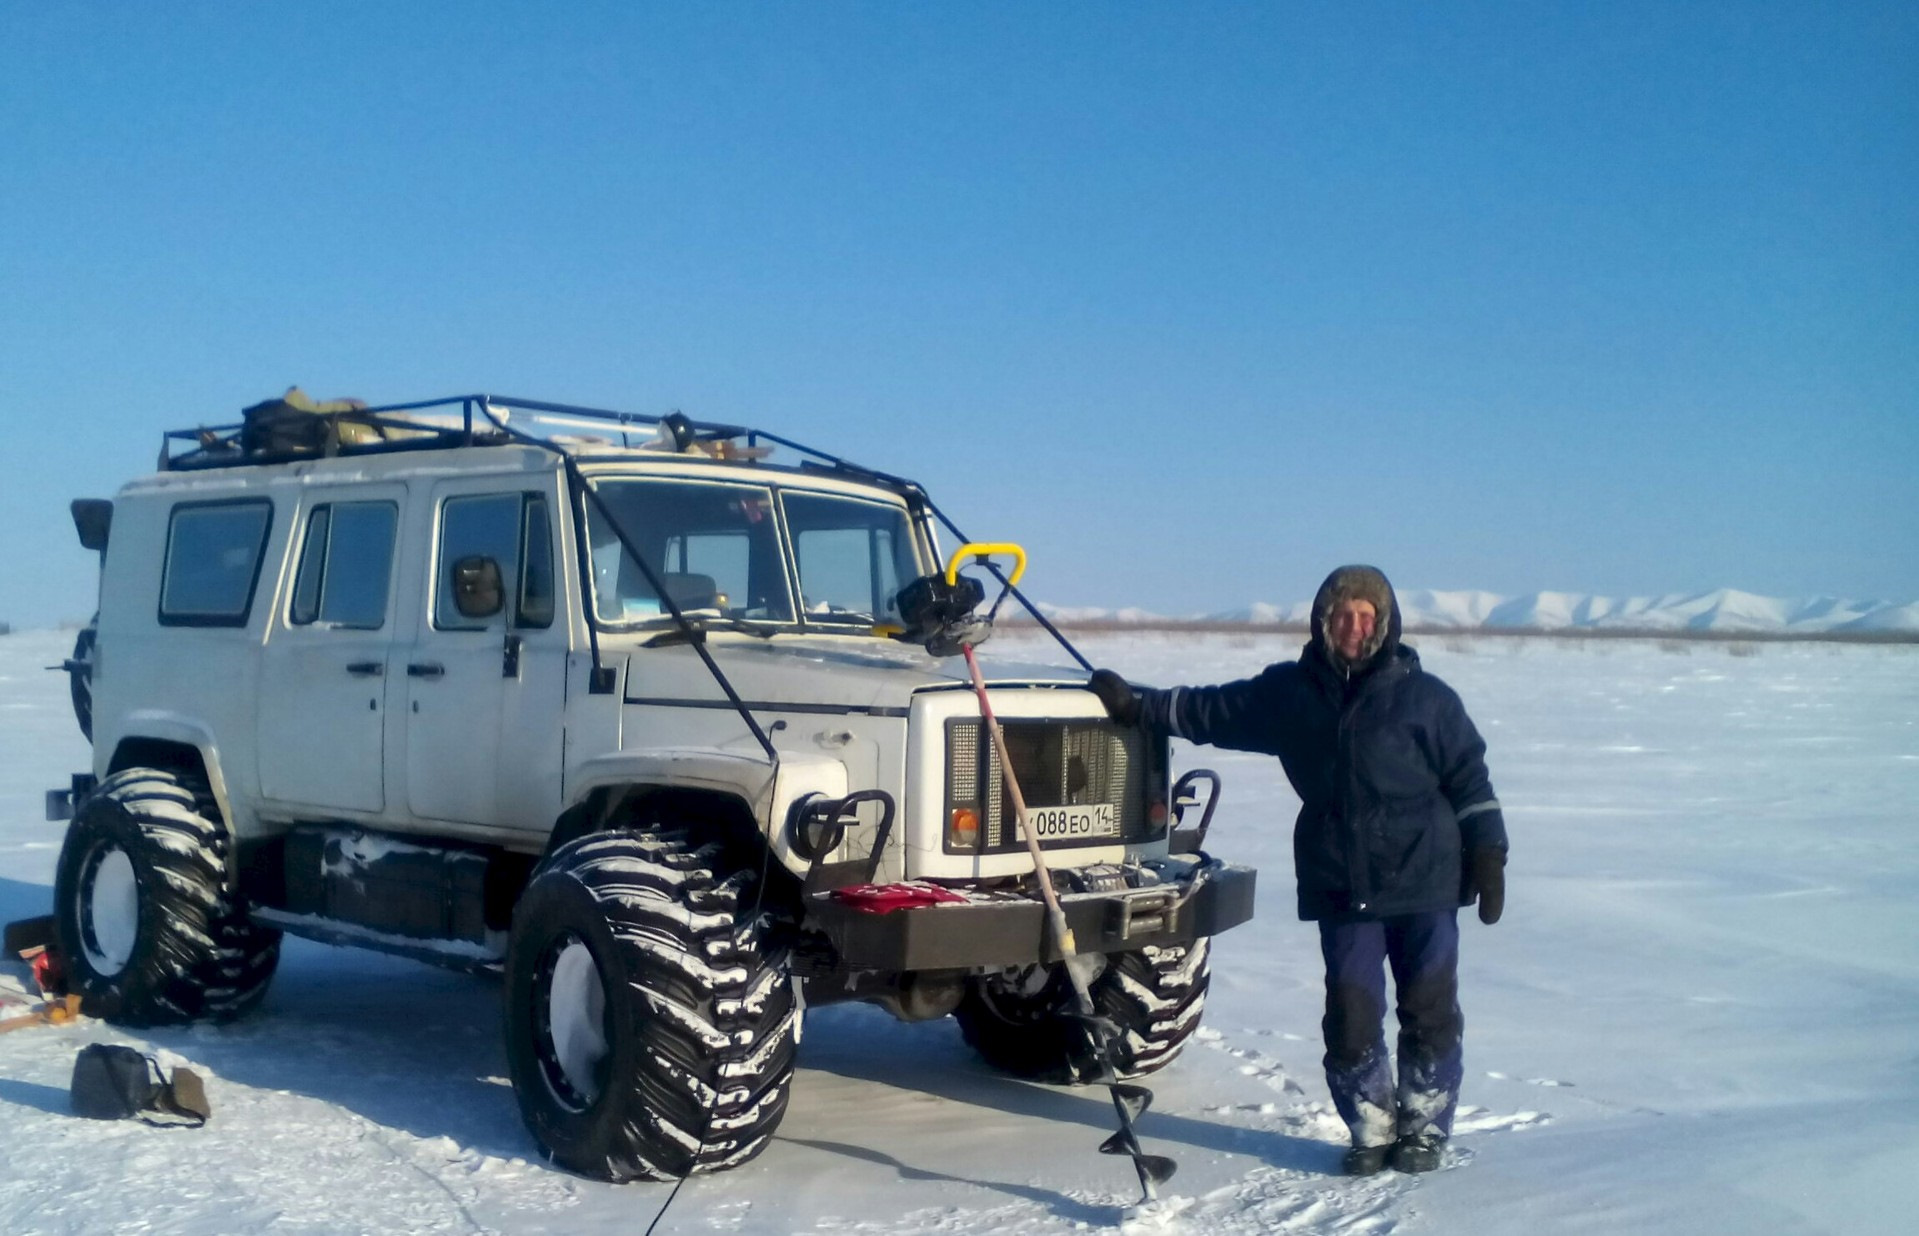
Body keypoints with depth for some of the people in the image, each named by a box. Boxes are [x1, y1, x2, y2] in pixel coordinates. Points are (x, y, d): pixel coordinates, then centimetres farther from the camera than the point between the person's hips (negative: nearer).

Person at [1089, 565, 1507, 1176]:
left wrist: (1488, 856, -3)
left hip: (1425, 885, -2)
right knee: (1350, 1018, 1)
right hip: (1340, 890, 2)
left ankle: (1425, 1129, 21)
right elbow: (1211, 710, 14)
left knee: (1429, 1013, 5)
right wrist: (1135, 704, 11)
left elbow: (1469, 778, 1)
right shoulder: (1289, 692, 7)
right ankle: (1372, 1131, 19)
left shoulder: (1424, 696, -1)